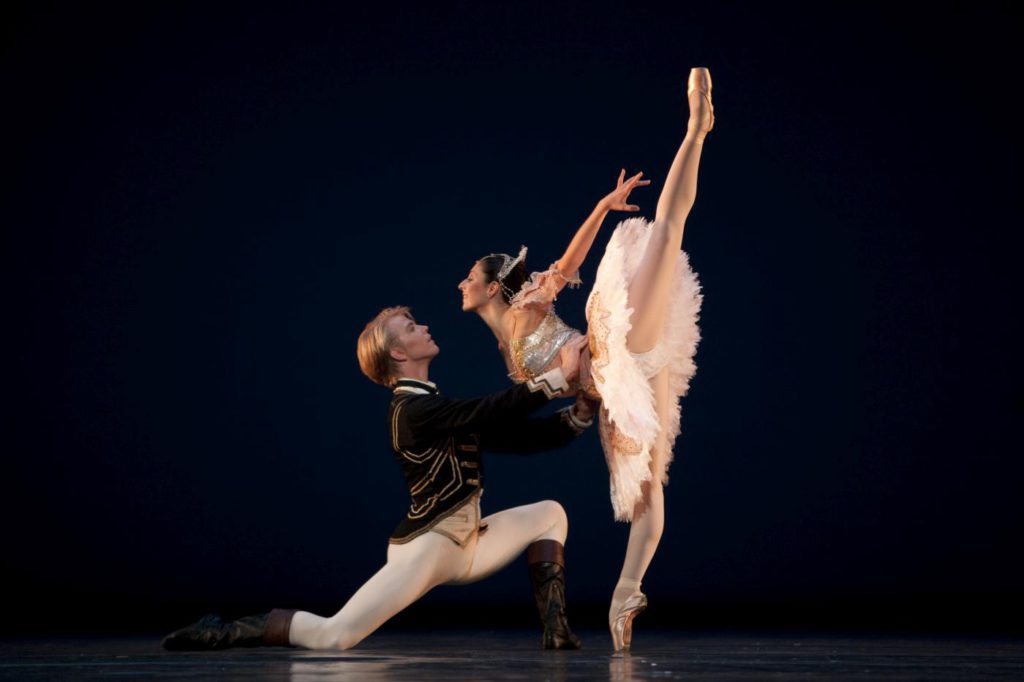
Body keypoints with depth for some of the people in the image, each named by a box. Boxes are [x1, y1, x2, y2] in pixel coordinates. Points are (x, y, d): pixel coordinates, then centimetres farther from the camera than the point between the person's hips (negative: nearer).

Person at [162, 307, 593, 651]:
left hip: (465, 545, 10)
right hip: (425, 546, -10)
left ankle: (555, 632, -1)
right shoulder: (413, 409, -14)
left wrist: (580, 413, -1)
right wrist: (559, 377, -24)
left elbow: (521, 438, 11)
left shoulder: (440, 407, 15)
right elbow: (492, 412, -27)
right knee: (332, 638, -22)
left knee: (549, 514, 9)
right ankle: (223, 634, -2)